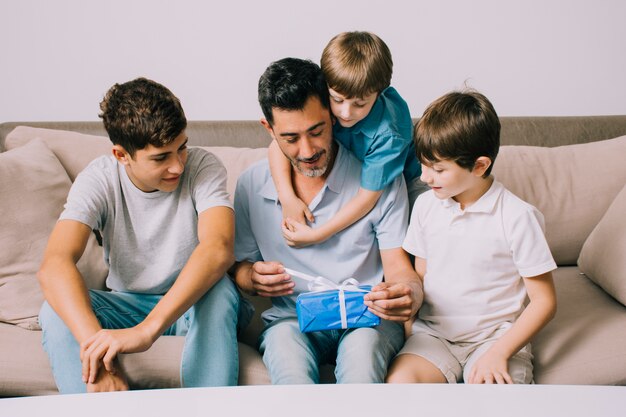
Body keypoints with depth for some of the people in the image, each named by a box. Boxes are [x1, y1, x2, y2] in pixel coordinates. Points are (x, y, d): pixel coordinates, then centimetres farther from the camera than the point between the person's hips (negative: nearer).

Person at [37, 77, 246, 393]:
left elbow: (219, 249, -37)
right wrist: (99, 356, -48)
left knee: (220, 290, -35)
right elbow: (54, 265, -31)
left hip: (190, 303, -1)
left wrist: (147, 331, -51)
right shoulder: (99, 179, -16)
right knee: (56, 309, -27)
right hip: (128, 305, 1)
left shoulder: (202, 168, -19)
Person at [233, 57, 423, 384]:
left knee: (363, 343, -36)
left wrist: (410, 296, -27)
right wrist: (253, 278, -13)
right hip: (291, 321, 2)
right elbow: (240, 265, 13)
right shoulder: (251, 185, 4)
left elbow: (399, 268, -2)